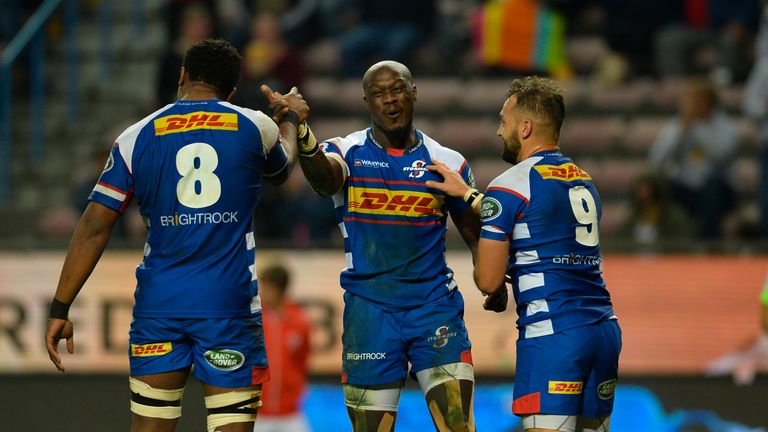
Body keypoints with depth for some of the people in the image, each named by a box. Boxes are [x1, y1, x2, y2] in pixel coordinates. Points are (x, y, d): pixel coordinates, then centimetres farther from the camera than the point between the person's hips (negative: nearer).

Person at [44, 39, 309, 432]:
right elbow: (279, 170, 29)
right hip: (230, 306, -1)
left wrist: (60, 309, 3)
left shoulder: (136, 137, 4)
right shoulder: (255, 127, 4)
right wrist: (291, 119, 50)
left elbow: (94, 228, 0)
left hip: (158, 305, 1)